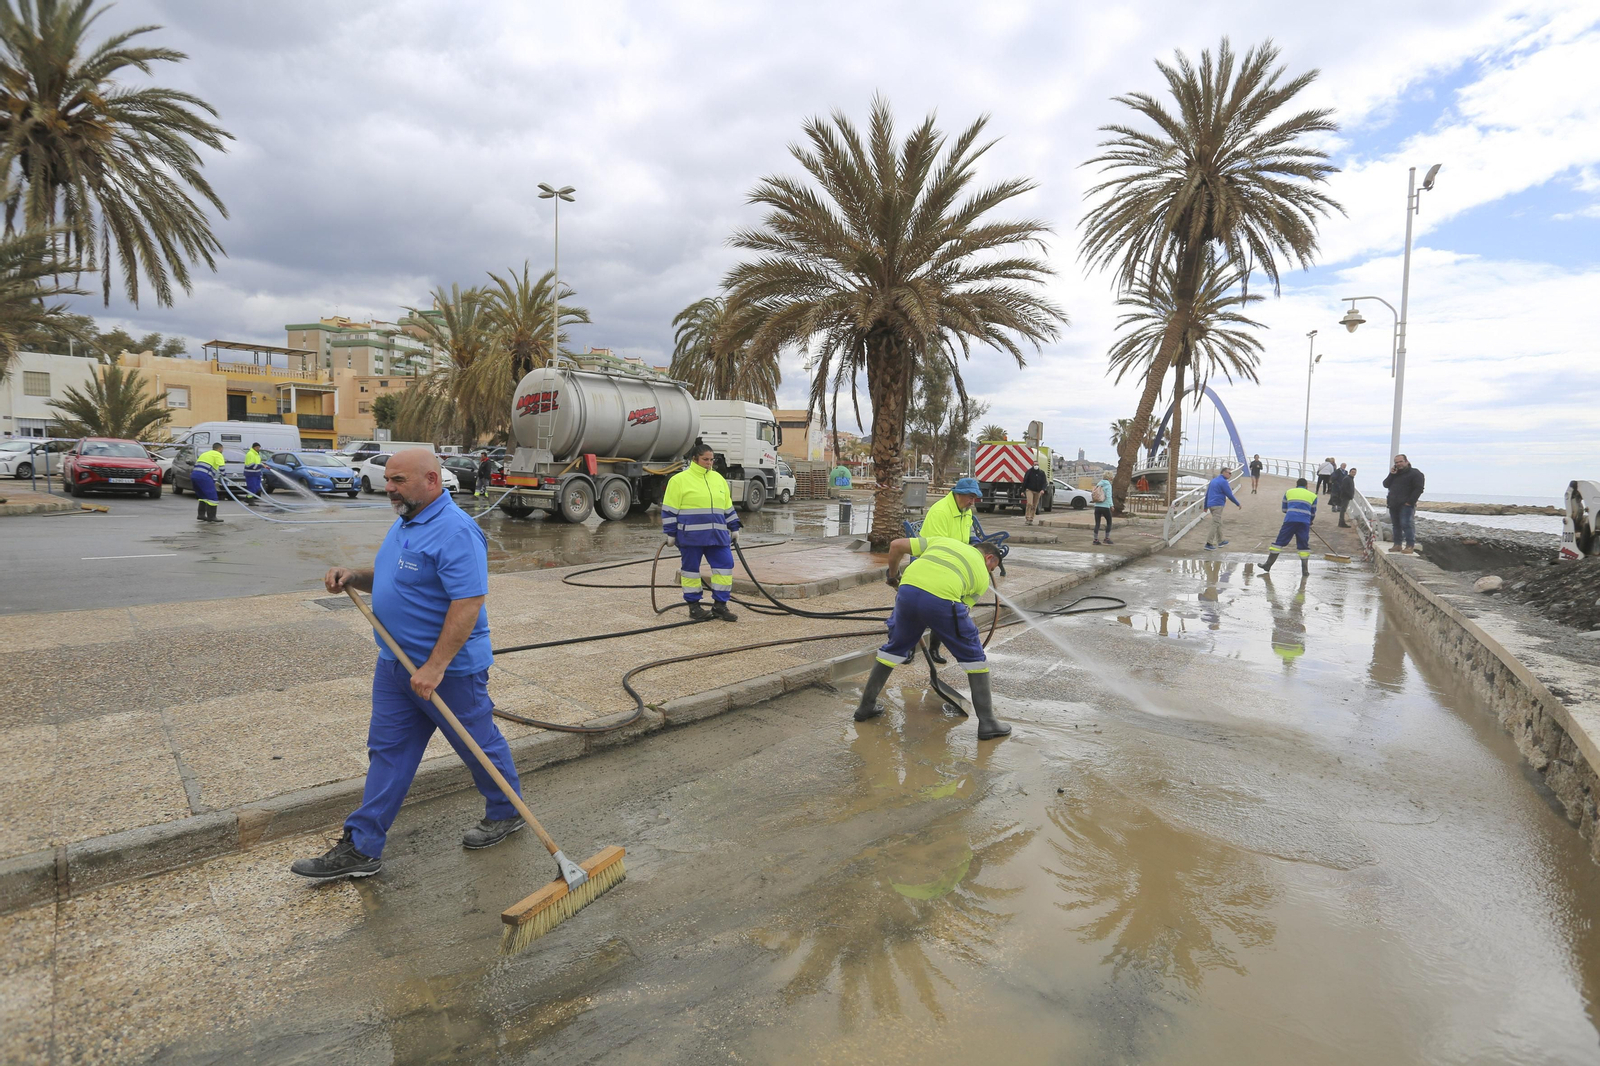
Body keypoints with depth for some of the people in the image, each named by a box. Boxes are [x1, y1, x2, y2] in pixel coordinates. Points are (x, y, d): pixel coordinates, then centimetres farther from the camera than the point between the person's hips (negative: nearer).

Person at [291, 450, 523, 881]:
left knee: (479, 743, 9)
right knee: (387, 752, 13)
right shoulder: (405, 523, 10)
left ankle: (506, 813, 31)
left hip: (450, 668, -9)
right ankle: (361, 848, 21)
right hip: (395, 663, 10)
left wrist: (435, 667, -29)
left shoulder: (455, 531, -23)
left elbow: (468, 603, -28)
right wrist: (353, 577, 2)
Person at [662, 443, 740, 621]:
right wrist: (670, 533, -6)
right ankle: (693, 606, 16)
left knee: (725, 565, 0)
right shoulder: (680, 479, -3)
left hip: (716, 535, 5)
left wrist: (734, 528, 19)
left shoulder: (718, 478, 14)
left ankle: (719, 605, 9)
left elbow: (728, 507, 20)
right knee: (691, 568, 4)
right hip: (690, 536, -5)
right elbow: (669, 509, -3)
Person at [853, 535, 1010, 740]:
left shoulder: (941, 541, 31)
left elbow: (896, 545, 24)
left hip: (907, 590, 3)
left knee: (894, 648, 26)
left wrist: (893, 574, 39)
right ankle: (987, 722, 20)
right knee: (974, 656, 18)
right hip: (941, 599, -3)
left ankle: (866, 706, 34)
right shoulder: (982, 576, 25)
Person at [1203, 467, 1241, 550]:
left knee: (1219, 523, 19)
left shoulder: (1213, 480, 16)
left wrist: (1206, 506, 26)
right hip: (1218, 505, -9)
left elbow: (1207, 494, 20)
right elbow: (1230, 495, -11)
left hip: (1211, 505, 9)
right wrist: (1238, 504, 1)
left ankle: (1220, 541, 26)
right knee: (1215, 524, -9)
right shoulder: (1223, 482, -10)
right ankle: (1208, 544, -13)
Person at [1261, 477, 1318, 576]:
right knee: (1303, 545, 7)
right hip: (1305, 522, 1)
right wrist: (1310, 521, 45)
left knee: (1280, 541, 3)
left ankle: (1268, 564, 2)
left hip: (1290, 520, 0)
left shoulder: (1289, 492, 20)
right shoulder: (1312, 495, 20)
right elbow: (1313, 513, 25)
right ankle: (1305, 569, 5)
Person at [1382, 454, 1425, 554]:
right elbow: (1385, 485, 13)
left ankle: (1410, 546, -11)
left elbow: (1418, 489, -10)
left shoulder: (1415, 473, -3)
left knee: (1406, 524, -12)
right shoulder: (1395, 474, 21)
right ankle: (1397, 544, 12)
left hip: (1406, 505, -7)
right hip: (1393, 505, 7)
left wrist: (1410, 501, -17)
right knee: (1396, 525, 8)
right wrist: (1391, 475, -1)